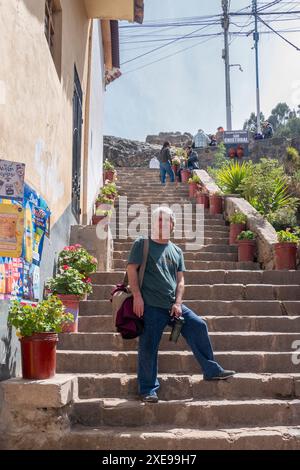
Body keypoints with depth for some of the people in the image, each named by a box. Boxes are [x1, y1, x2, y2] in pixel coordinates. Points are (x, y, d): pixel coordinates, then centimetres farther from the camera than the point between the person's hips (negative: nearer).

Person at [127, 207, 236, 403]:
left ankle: (211, 370, 8)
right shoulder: (142, 244, 3)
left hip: (173, 305, 5)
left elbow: (180, 279, 11)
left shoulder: (176, 251, 16)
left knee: (198, 325, -5)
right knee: (148, 347, -3)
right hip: (150, 306, -4)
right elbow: (132, 269, -4)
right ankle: (148, 389, 11)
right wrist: (137, 296, -14)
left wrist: (177, 303, -3)